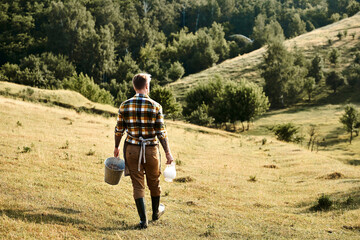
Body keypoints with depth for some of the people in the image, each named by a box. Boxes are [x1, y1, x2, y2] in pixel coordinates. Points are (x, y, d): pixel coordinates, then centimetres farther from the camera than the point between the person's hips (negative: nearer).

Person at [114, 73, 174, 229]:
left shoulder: (125, 106, -5)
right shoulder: (155, 106, -11)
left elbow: (119, 130, 1)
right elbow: (161, 132, -11)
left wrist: (116, 148, 16)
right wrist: (168, 153, -3)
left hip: (132, 150, 1)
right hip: (151, 150, -1)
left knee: (137, 184, 8)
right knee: (154, 182, 20)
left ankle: (143, 220, 5)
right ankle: (156, 212, 40)